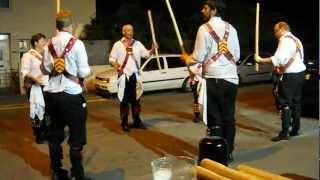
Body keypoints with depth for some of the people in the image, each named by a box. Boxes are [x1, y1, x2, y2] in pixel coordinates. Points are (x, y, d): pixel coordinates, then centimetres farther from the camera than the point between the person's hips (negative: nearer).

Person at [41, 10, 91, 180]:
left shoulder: (49, 45, 3)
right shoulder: (77, 43, -11)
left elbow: (45, 68, 9)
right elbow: (84, 72, -13)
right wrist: (86, 69, 7)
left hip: (52, 94, 6)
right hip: (72, 95, -5)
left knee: (55, 135, 16)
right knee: (76, 138, 4)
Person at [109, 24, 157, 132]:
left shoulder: (137, 44, 9)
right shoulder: (118, 44, 0)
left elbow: (146, 54, 2)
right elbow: (111, 58, 0)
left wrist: (152, 49, -17)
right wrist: (116, 65, -20)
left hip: (135, 75, 3)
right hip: (124, 76, -3)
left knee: (136, 99, 10)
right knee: (124, 100, 1)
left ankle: (137, 121, 19)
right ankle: (124, 123, 9)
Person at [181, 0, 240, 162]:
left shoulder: (204, 28, -8)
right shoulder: (231, 28, 10)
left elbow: (198, 58, -9)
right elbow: (237, 56, 14)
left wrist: (185, 58, 11)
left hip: (214, 79, -5)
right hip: (231, 79, 6)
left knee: (215, 119, 2)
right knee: (229, 117, 12)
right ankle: (228, 153, 22)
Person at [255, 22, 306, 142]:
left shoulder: (285, 40, -12)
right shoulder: (296, 40, 19)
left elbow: (278, 58, -24)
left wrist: (261, 60, -20)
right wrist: (282, 67, 17)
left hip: (290, 75, -10)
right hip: (299, 73, 10)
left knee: (285, 103, -9)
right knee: (296, 102, 15)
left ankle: (284, 133, -9)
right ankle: (295, 129, 22)